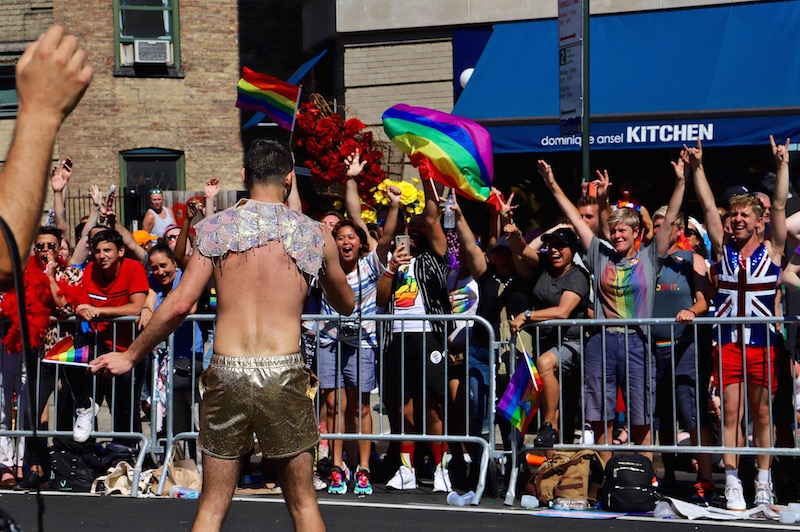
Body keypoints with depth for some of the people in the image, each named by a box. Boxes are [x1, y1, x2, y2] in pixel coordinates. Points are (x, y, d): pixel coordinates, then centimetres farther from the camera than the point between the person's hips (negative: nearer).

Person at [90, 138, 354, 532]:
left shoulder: (215, 228, 3)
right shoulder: (315, 234, 4)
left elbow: (179, 304, -3)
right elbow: (346, 305, 19)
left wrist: (130, 356, 8)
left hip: (226, 371, 1)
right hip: (284, 373, 0)